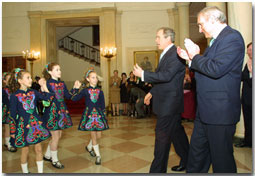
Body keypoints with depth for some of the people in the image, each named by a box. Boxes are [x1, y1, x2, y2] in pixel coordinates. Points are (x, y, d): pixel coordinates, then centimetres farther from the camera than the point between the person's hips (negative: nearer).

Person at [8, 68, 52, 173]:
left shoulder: (33, 92, 3)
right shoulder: (15, 95, -9)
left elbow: (48, 98, -6)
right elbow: (12, 115, -6)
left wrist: (44, 86, -7)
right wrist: (13, 131, -5)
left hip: (36, 123, 4)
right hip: (23, 124, -3)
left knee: (38, 149, 10)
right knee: (25, 150, 10)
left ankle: (40, 171, 26)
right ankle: (25, 171, 33)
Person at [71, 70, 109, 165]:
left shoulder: (100, 91, 3)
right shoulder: (85, 91, -2)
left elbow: (103, 105, 6)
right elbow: (74, 99, -11)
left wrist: (104, 115, 3)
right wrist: (76, 88, -15)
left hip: (98, 113, 3)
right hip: (89, 113, -3)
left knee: (98, 135, 6)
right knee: (93, 135, 1)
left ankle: (89, 147, 37)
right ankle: (98, 155, 18)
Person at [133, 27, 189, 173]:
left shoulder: (175, 54, -15)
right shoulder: (166, 54, 17)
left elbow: (166, 76, -26)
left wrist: (143, 74, -21)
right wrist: (152, 92, 17)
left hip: (170, 103, -10)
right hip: (169, 102, 10)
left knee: (162, 135, -4)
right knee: (177, 132, 19)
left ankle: (158, 170, 9)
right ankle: (187, 161, 36)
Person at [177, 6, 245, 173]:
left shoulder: (232, 37, -13)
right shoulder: (217, 40, 17)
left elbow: (216, 69, -26)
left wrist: (195, 56, -11)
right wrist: (190, 58, 6)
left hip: (220, 111, -9)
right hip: (206, 110, 10)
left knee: (221, 157, 7)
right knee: (197, 152, 19)